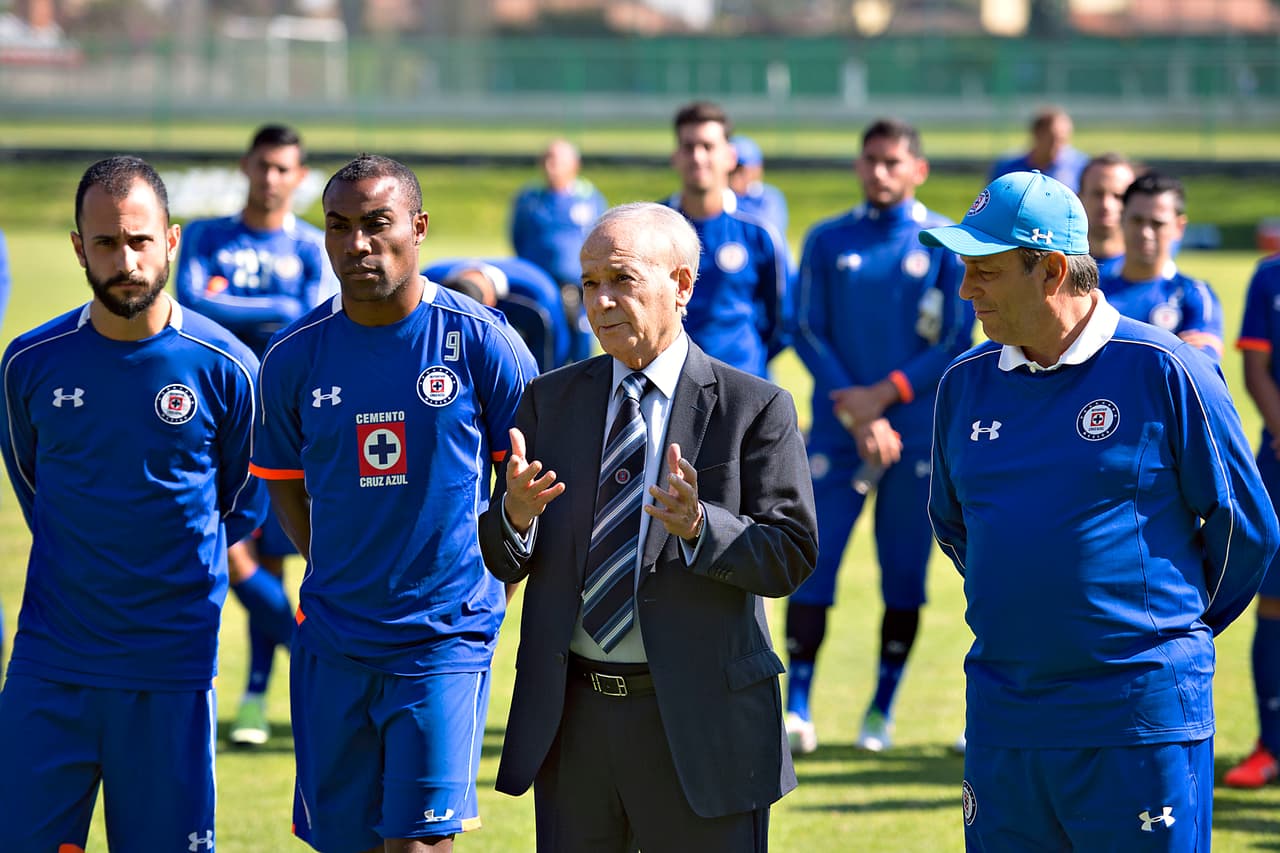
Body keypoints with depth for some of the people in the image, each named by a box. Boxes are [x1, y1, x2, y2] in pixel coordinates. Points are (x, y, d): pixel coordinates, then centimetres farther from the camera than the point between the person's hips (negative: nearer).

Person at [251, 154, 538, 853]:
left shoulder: (482, 342, -6)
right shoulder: (294, 356, 0)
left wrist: (491, 584, 3)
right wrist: (336, 574, 9)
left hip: (445, 640, -3)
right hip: (332, 647, 3)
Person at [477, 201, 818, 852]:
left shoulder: (753, 407, -2)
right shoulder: (551, 400, 9)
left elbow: (790, 556, -8)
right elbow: (501, 561, 6)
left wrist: (699, 526, -26)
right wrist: (517, 514, -17)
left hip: (699, 721, -3)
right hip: (572, 721, 3)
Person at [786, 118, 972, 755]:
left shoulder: (946, 243, 2)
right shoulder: (828, 241, 6)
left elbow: (959, 342, -2)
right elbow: (807, 332, 2)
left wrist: (885, 394, -11)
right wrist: (855, 410, -10)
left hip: (917, 433, -1)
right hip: (837, 431, 1)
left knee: (904, 575, 3)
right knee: (811, 563, -7)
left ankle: (882, 709, 13)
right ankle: (797, 706, -2)